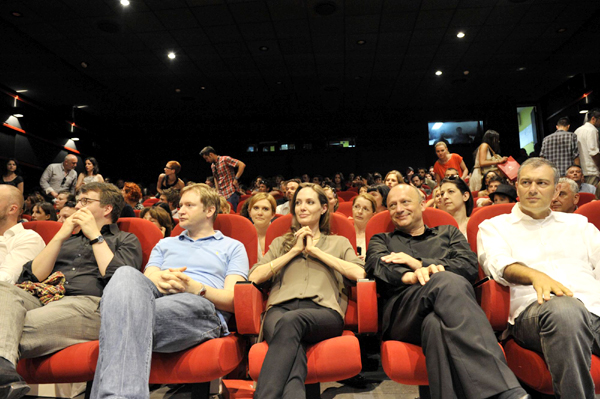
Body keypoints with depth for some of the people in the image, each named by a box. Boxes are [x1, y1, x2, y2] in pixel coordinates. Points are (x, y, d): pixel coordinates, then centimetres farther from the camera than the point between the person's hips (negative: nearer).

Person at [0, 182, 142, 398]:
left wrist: (95, 235, 4)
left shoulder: (126, 240, 18)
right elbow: (35, 276, 19)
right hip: (46, 301, 5)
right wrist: (60, 236, 11)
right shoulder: (68, 239, 34)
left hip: (90, 304, -5)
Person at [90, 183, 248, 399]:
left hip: (200, 306, -3)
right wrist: (158, 280, -7)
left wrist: (196, 288, -11)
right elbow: (146, 279, 20)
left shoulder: (232, 247, 22)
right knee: (127, 274, -33)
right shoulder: (165, 244, 36)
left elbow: (233, 300, 8)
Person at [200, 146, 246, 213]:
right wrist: (217, 191, 15)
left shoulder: (225, 159, -8)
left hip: (231, 193, -7)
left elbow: (242, 165, -16)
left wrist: (236, 179, -16)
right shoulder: (212, 166, 15)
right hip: (221, 194, 7)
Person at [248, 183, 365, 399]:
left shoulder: (339, 242, 27)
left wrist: (316, 250, 8)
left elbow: (359, 273, 3)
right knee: (292, 348, -38)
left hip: (322, 310, -1)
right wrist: (294, 251, 10)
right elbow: (254, 277, 13)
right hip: (281, 308, 2)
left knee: (290, 321, -39)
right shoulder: (280, 242, 32)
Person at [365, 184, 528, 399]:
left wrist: (419, 263, -1)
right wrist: (410, 276, -20)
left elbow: (470, 266, 10)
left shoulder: (448, 232, 32)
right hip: (403, 313, -1)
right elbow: (378, 266, 4)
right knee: (447, 281, -36)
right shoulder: (381, 240, 31)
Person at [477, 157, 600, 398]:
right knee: (564, 309, -36)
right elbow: (497, 263, -4)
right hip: (533, 311, -2)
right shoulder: (493, 227, 16)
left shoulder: (578, 223, 28)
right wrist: (536, 276, -24)